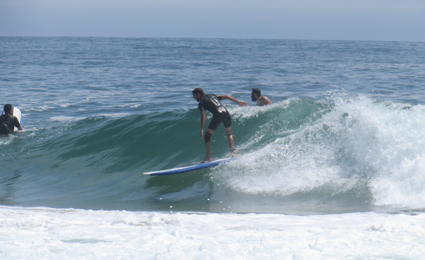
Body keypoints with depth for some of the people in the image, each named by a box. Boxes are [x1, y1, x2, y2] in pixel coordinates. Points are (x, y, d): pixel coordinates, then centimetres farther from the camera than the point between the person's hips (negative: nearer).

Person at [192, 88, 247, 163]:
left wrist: (202, 129, -3)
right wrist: (239, 102, 24)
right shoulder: (212, 96, 29)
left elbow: (203, 116, -2)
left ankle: (208, 157, -1)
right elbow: (226, 96, 23)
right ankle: (232, 152, 9)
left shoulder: (201, 103, 11)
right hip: (226, 112, 6)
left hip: (218, 115, -6)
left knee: (207, 136, 6)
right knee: (229, 134, 26)